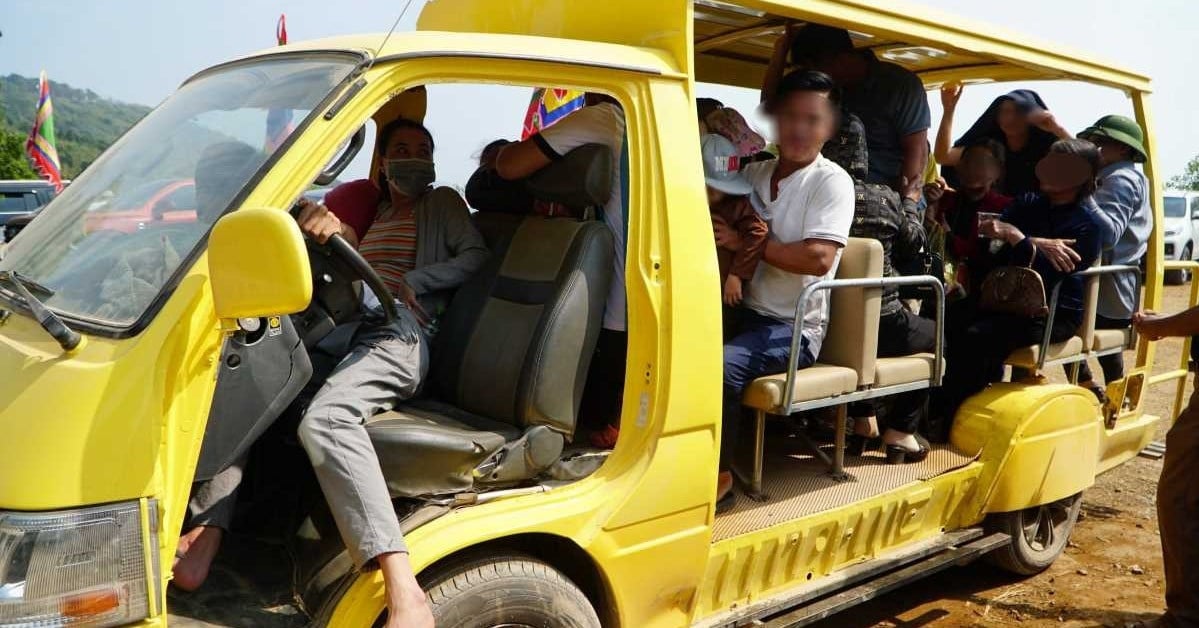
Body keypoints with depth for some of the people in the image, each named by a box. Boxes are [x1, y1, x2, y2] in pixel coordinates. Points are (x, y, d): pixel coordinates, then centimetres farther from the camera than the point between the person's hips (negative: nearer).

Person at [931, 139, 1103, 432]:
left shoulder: (1087, 227, -5)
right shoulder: (1027, 205, 13)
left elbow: (1048, 275, -21)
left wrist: (1017, 238, -28)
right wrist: (1037, 245, -14)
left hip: (1056, 312, -6)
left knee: (977, 336, -30)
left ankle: (946, 421, -21)